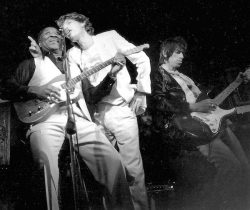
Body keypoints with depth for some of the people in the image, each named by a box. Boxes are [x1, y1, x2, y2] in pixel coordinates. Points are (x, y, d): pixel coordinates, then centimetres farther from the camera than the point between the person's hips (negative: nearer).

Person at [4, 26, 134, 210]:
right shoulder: (32, 64, 23)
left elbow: (91, 96, 25)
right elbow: (9, 89, 12)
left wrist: (111, 76, 12)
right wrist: (34, 90, -6)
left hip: (79, 119, 3)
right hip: (46, 120, -3)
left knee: (113, 160, -16)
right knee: (46, 164, -33)